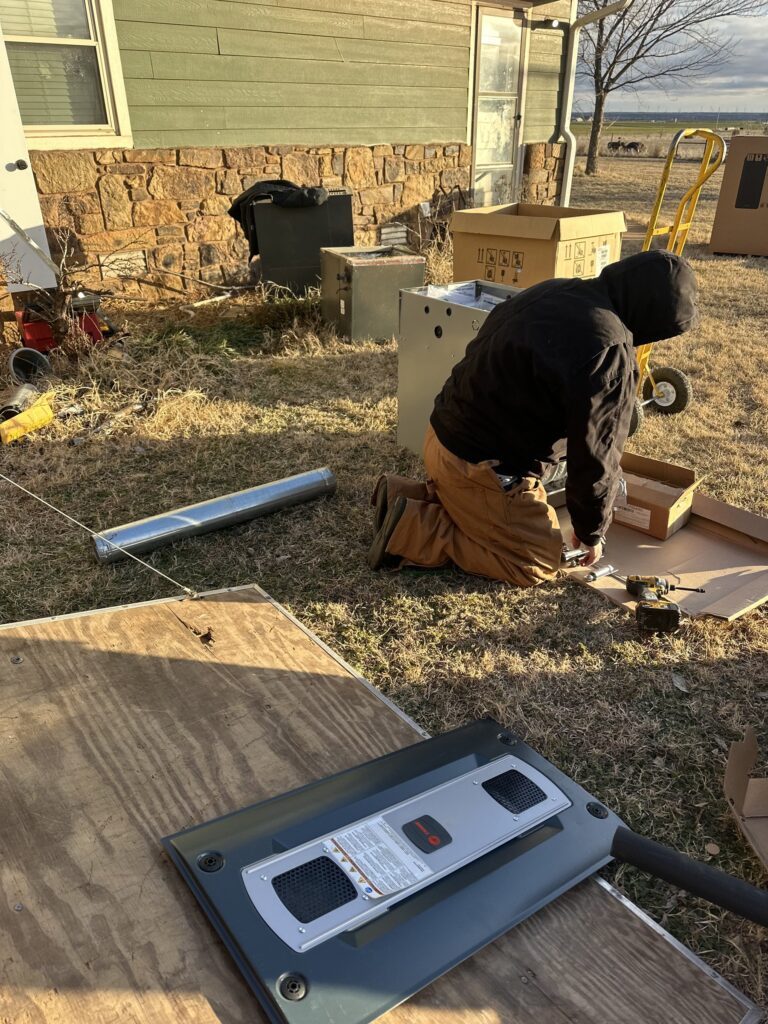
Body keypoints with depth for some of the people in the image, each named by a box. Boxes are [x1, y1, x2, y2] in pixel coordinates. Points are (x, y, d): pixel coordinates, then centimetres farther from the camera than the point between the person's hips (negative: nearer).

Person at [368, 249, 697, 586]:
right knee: (539, 564, 4)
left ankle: (406, 496, 14)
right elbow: (597, 456, -16)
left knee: (531, 507, 27)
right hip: (481, 466, -9)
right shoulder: (610, 352, -22)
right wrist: (591, 532, 1)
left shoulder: (552, 290, 6)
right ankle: (411, 531, -5)